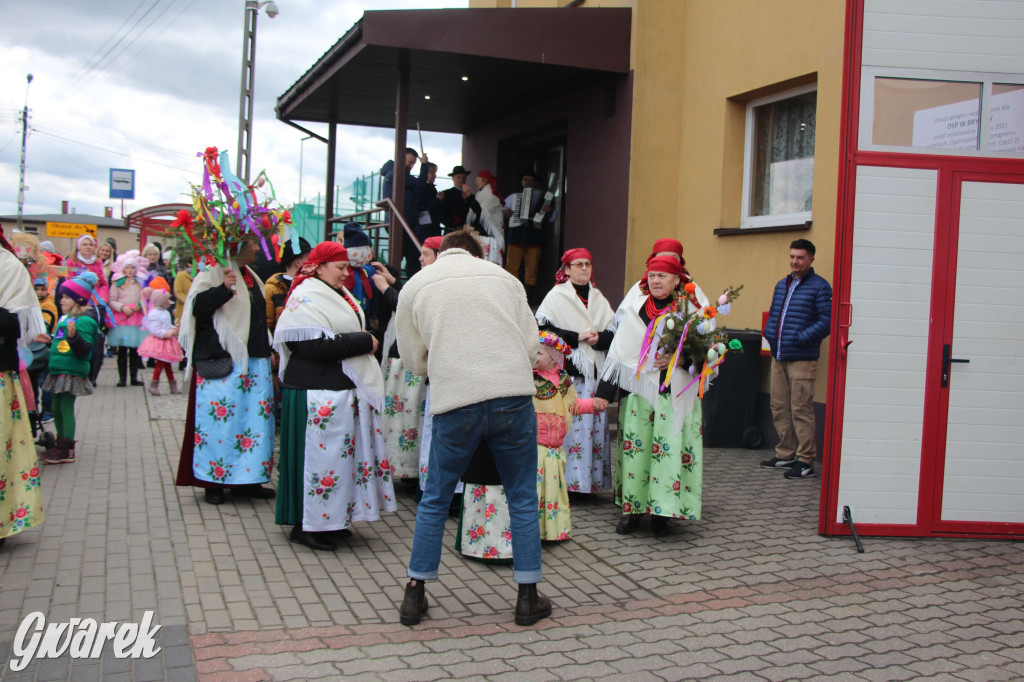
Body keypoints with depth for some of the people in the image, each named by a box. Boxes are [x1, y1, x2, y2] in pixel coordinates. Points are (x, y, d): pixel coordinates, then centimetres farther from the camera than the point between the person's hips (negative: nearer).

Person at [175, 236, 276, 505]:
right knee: (221, 420, -5)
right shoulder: (214, 273, -6)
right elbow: (197, 306, -20)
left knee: (256, 418, 7)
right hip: (223, 362, -8)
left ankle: (246, 480, 15)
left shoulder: (251, 276, 18)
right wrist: (223, 289, -34)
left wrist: (267, 351, 24)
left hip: (254, 362, 8)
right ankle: (213, 482, 5)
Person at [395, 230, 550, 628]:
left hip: (455, 403, 0)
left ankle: (414, 595, 20)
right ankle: (528, 598, 17)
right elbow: (531, 343, 10)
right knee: (523, 499, 12)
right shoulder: (502, 276, 13)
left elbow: (414, 359, 16)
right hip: (513, 397, 0)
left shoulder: (416, 286, 12)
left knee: (435, 501, 15)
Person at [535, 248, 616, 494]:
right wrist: (576, 337, -11)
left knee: (596, 424, 2)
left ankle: (594, 479, 7)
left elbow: (613, 331, 15)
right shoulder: (556, 296, 3)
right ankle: (567, 480, -8)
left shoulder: (598, 298, 19)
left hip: (595, 370, 5)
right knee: (569, 425, -12)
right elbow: (542, 328, -7)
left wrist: (599, 338, -7)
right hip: (568, 370, -5)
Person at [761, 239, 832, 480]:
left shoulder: (820, 286, -6)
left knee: (801, 410, -6)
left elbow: (827, 321, -12)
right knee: (779, 408, 11)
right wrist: (770, 334, 6)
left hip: (802, 360, -7)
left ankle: (806, 461, 1)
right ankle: (785, 455, 22)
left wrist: (801, 338, -17)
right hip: (778, 357, 7)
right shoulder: (782, 285, 17)